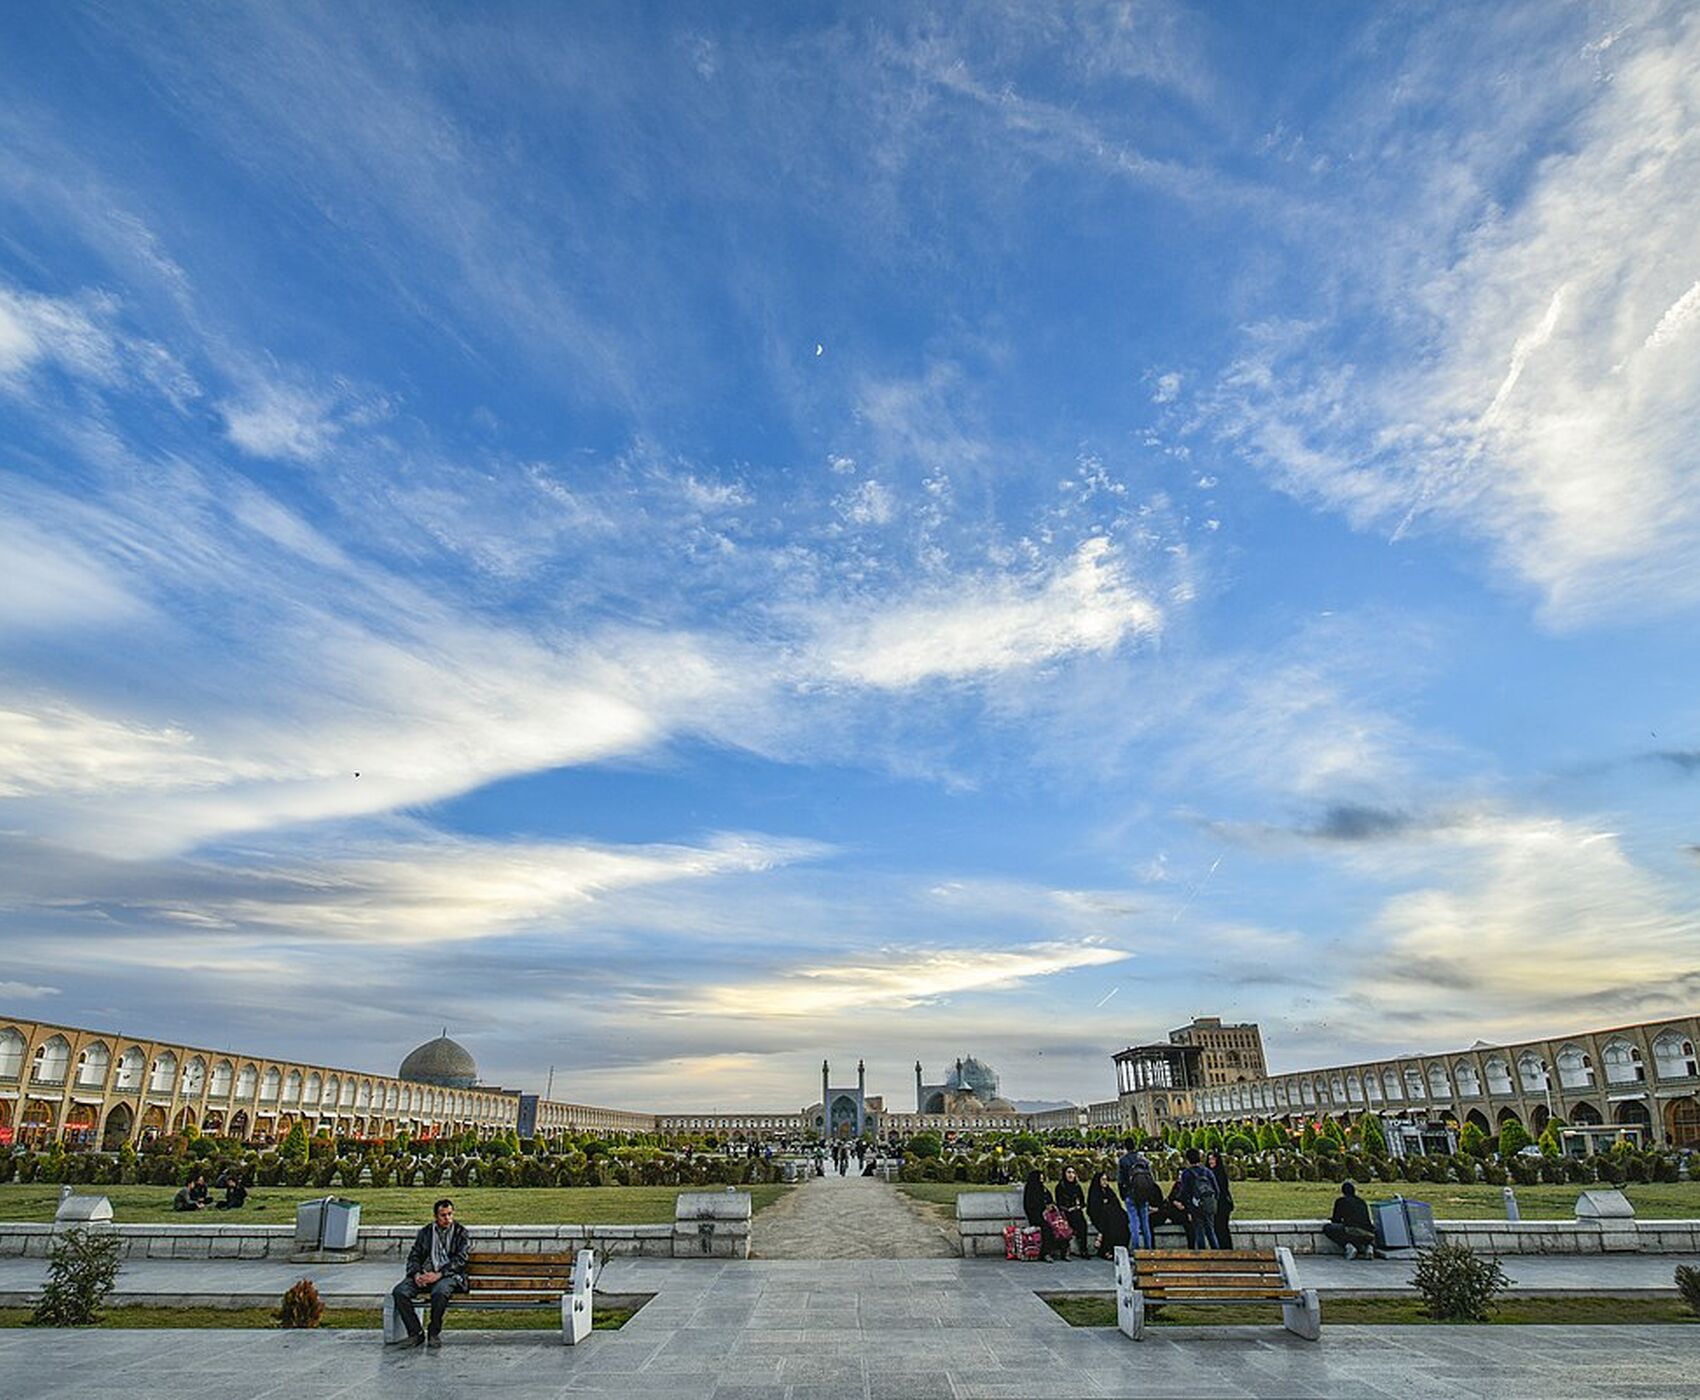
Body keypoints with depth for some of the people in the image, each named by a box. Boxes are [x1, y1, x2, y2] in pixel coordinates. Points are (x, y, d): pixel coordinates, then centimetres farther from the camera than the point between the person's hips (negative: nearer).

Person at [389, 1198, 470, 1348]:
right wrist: (416, 1274, -11)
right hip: (424, 1274, 4)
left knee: (439, 1293, -37)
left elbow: (460, 1260, -6)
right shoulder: (425, 1232, 15)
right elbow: (414, 1256, 9)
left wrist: (438, 1274, -19)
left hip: (448, 1275, -4)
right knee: (399, 1292, -22)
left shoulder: (461, 1233, 3)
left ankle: (434, 1333, -12)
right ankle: (415, 1333, -10)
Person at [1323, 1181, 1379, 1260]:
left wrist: (1332, 1219, 40)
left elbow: (1336, 1220, 15)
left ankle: (1348, 1246, -8)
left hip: (1351, 1231, -6)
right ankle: (1370, 1246, 6)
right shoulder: (1361, 1201, 26)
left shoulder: (1340, 1201, 12)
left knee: (1327, 1228, 9)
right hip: (1368, 1235, 6)